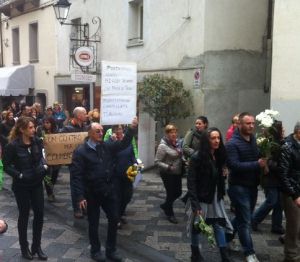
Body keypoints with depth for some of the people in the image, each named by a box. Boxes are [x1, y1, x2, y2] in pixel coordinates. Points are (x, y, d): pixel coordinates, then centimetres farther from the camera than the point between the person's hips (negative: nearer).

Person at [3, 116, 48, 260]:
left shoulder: (37, 141, -4)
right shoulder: (13, 145, -18)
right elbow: (6, 165, -11)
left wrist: (44, 166, -7)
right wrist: (19, 175, -20)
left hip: (37, 183, 4)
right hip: (21, 185, -4)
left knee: (39, 214, 6)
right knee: (24, 215, 9)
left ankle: (36, 246, 24)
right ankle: (24, 247, 28)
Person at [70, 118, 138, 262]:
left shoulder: (107, 146, 5)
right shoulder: (81, 151, -11)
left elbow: (123, 144, 1)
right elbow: (76, 175, -14)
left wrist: (131, 129, -15)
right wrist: (80, 196, -19)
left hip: (109, 190, 5)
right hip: (92, 193, -4)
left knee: (114, 219, 10)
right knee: (93, 223, 10)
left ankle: (111, 250, 27)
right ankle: (95, 250, 30)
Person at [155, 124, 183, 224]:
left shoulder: (177, 143, 2)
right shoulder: (163, 146, -20)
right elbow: (157, 161, -18)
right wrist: (168, 167, -28)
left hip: (177, 173, 7)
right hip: (168, 174, -7)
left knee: (178, 192, 16)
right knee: (171, 193, 6)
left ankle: (165, 205, 41)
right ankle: (170, 214, 29)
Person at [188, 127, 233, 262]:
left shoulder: (219, 156, 3)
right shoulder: (197, 157, -18)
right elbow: (191, 183, -20)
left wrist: (224, 174, -6)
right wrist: (195, 205, -23)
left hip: (216, 198, 6)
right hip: (201, 198, -5)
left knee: (220, 225, 7)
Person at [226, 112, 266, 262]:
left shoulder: (254, 140, 5)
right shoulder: (232, 143, -16)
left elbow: (260, 158, 12)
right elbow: (234, 165, -26)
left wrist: (264, 164, -11)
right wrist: (257, 164, -29)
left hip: (253, 185, 7)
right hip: (239, 186, -7)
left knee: (243, 217, 21)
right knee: (245, 221, -1)